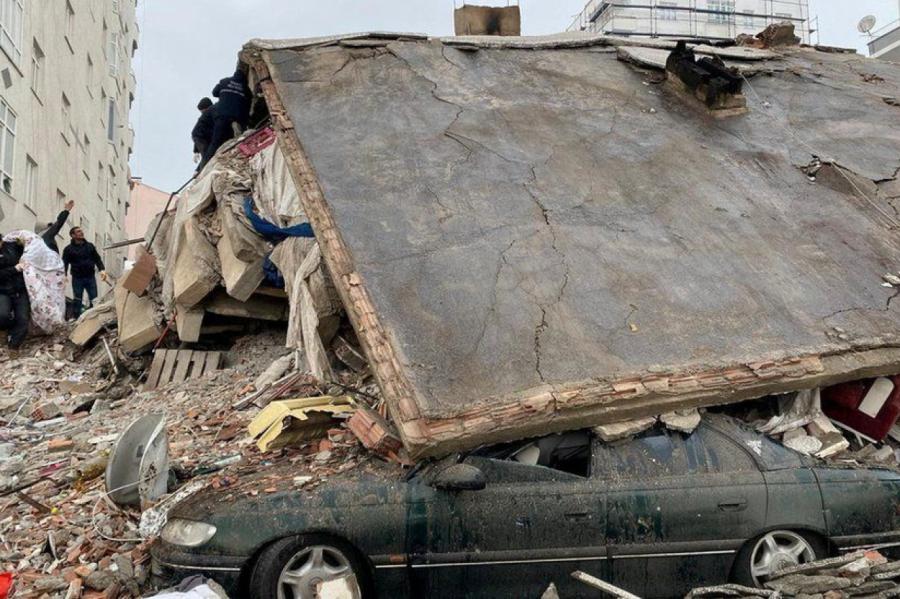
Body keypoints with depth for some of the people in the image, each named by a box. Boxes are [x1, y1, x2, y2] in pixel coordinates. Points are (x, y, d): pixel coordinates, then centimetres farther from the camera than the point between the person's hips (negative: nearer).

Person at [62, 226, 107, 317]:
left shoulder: (90, 246, 10)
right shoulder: (68, 249, 2)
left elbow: (97, 258, 11)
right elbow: (64, 263, -2)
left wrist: (102, 269, -5)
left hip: (90, 277, 2)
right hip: (77, 278, -2)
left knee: (94, 300, 1)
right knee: (77, 301, 3)